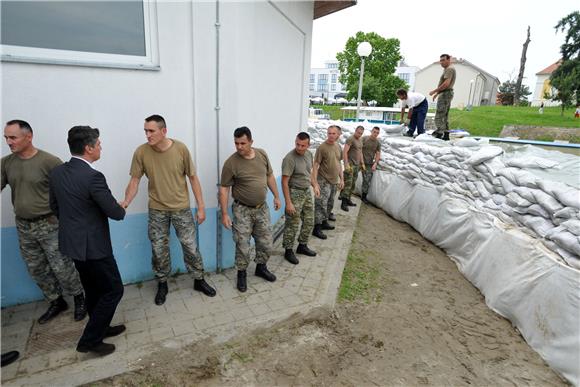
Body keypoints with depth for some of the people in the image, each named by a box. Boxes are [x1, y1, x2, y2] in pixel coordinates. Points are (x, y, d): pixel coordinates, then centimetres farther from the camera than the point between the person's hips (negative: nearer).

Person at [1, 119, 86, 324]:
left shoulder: (49, 161, -16)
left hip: (50, 225, -6)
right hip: (23, 227, 6)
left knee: (61, 267, 2)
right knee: (37, 270, 15)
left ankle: (79, 300, 23)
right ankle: (56, 302, 33)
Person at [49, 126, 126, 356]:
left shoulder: (57, 172, 1)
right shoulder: (93, 177, -25)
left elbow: (55, 206, 13)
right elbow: (116, 213, -20)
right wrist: (121, 210, 3)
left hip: (72, 241, 9)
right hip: (93, 245, -9)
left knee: (93, 290, 22)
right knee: (113, 289, 7)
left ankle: (101, 328, 37)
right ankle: (90, 340, 14)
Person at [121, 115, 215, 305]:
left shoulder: (180, 148, -13)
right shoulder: (141, 152, -10)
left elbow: (193, 178, -6)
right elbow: (134, 180, -3)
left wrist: (201, 207, -6)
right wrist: (126, 201, -23)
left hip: (181, 208, -1)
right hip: (156, 210, 1)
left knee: (191, 246, 7)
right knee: (159, 250, 11)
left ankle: (199, 281, 28)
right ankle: (162, 284, 33)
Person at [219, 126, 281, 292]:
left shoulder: (262, 154, -2)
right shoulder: (231, 162, -15)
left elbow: (270, 176, 11)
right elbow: (224, 188, -12)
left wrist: (276, 196, 11)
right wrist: (224, 214, -14)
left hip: (262, 208, 4)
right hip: (242, 210, -4)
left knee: (266, 243, 13)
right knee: (243, 246, 4)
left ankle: (261, 267, 37)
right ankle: (242, 274, 26)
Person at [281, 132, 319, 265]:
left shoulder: (309, 154, 2)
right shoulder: (290, 158, -22)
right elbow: (284, 182, -22)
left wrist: (314, 186, 16)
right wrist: (288, 203, -23)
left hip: (307, 192, 8)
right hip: (295, 193, -8)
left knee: (309, 222, 15)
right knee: (292, 225, 3)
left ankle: (302, 246, 33)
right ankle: (288, 251, 19)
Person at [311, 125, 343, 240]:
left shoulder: (338, 148, 9)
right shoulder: (322, 147, -13)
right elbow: (315, 165, -15)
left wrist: (341, 179, 17)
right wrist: (315, 183, -20)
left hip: (334, 181, 7)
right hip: (323, 181, -7)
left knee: (328, 204, 17)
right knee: (321, 204, -4)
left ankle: (324, 222, 32)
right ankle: (317, 228, 3)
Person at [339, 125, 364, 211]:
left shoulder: (360, 141, 17)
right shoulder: (350, 139, -11)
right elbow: (344, 152, -18)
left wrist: (362, 163, 21)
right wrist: (346, 164, -24)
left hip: (357, 165, 9)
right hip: (350, 164, -8)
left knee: (353, 184, 9)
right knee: (347, 184, -10)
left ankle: (348, 200, 17)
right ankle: (344, 203, -9)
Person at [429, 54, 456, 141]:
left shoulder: (449, 69, -12)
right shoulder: (447, 69, 20)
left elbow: (446, 84, -23)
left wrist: (435, 91, -19)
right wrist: (437, 93, 24)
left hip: (445, 94, -11)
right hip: (446, 94, 11)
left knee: (439, 116, -12)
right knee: (445, 116, 11)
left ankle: (439, 135, -14)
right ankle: (446, 135, 13)